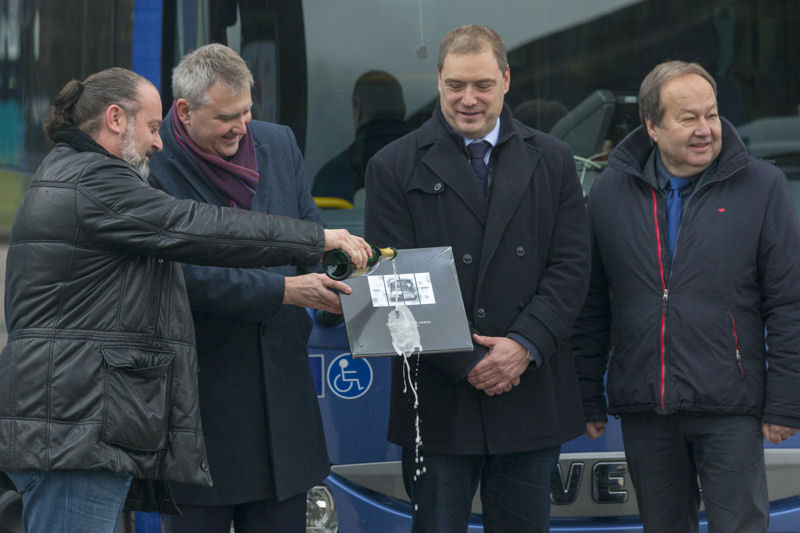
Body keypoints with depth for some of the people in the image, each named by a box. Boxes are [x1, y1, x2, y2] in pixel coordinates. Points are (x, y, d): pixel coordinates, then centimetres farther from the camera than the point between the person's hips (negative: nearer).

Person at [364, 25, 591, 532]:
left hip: (532, 398, 2)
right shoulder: (395, 167, 2)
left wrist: (524, 345, -12)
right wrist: (465, 363, -11)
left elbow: (571, 267, 3)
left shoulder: (553, 161, 9)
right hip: (438, 404, -2)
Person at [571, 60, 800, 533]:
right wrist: (589, 399, 8)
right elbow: (592, 308, 10)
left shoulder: (761, 187, -1)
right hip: (644, 411, 3)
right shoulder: (612, 192, 6)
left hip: (729, 410, -3)